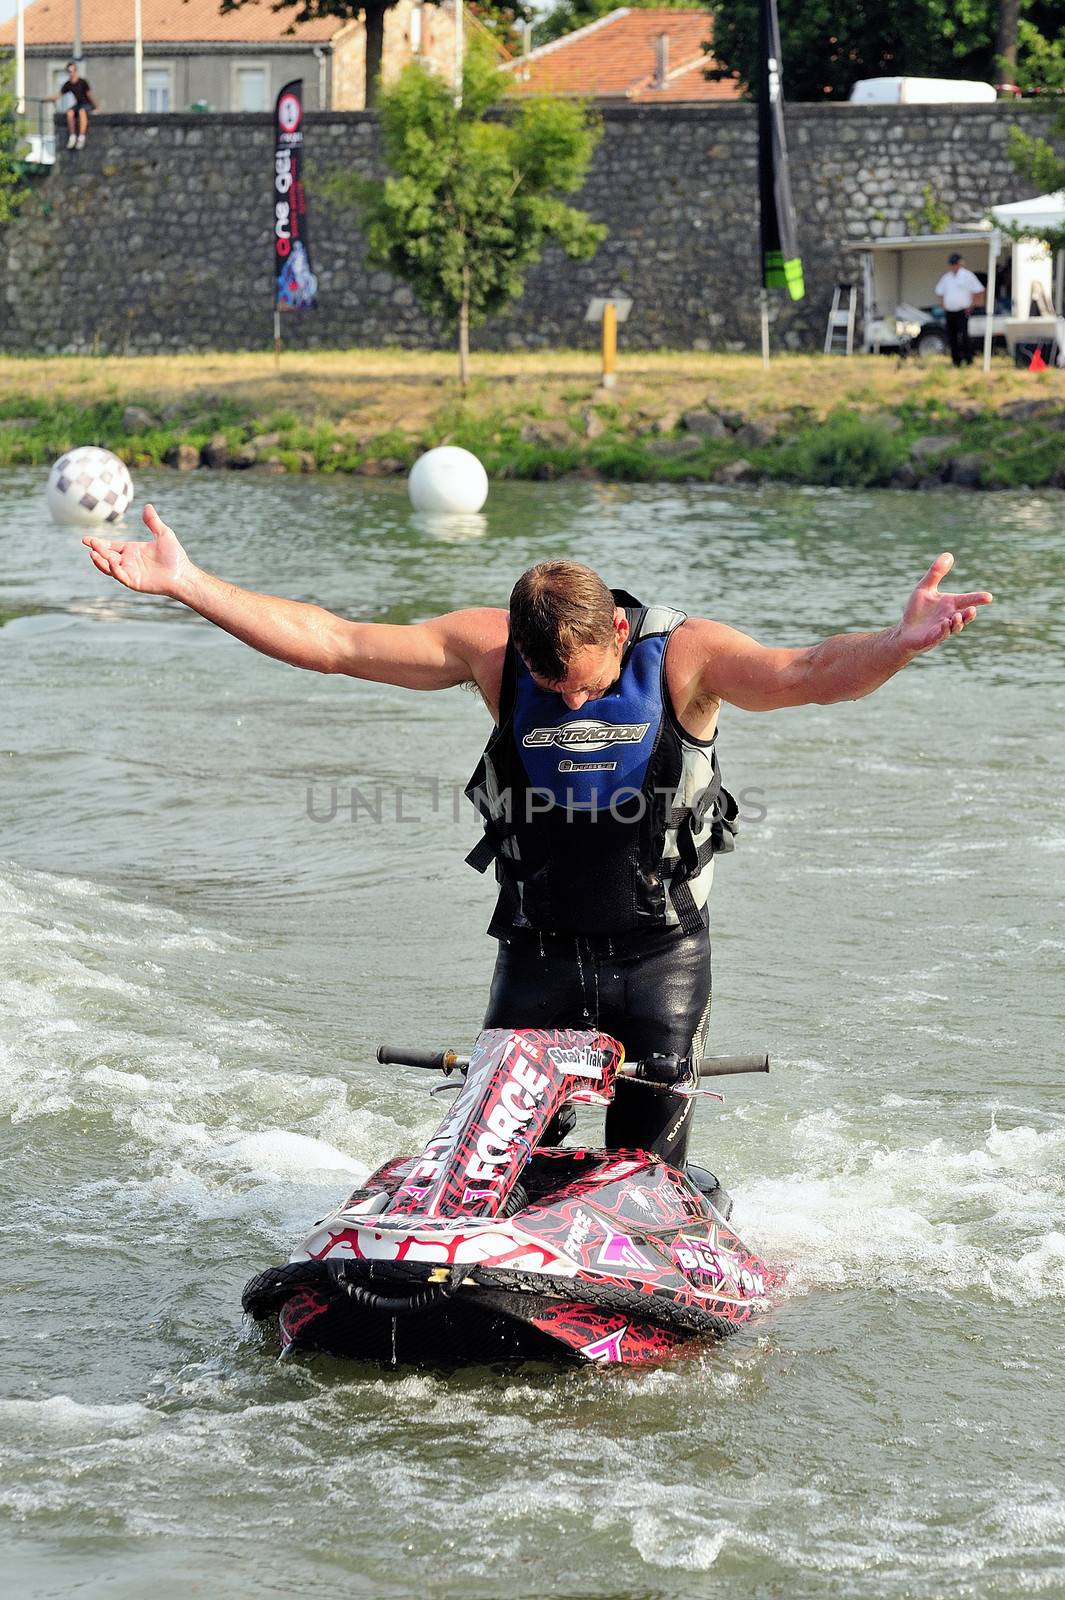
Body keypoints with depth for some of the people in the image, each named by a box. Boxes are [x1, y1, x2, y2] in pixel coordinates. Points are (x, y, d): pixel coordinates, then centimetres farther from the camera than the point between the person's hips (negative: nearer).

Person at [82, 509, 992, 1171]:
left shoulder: (685, 654, -14)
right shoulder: (490, 646, -8)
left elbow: (807, 674, -30)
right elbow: (331, 642, -10)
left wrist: (899, 646, -52)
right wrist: (187, 586, -18)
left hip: (661, 953, -2)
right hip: (538, 952, 2)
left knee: (646, 1168, -1)